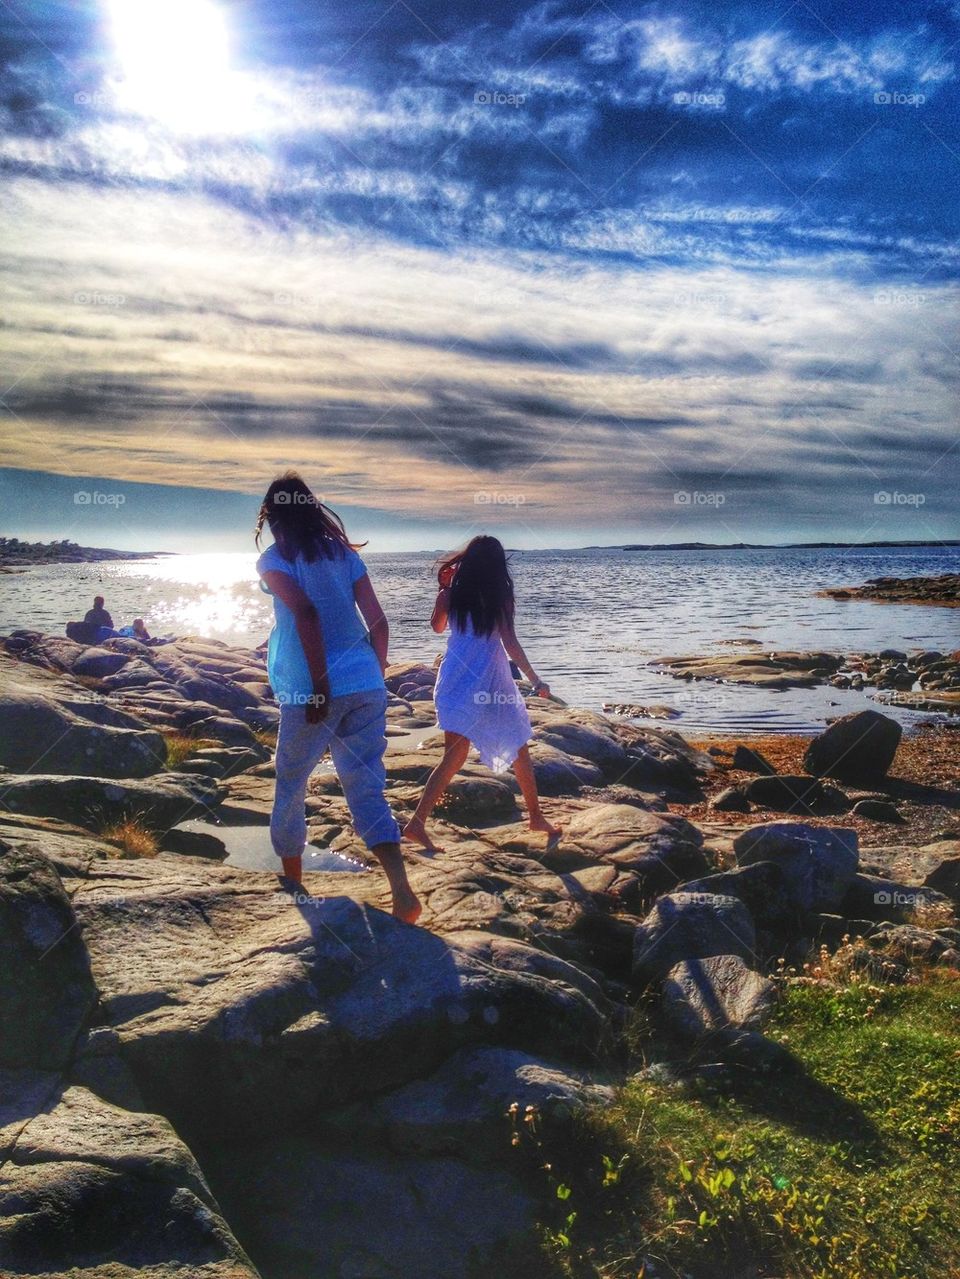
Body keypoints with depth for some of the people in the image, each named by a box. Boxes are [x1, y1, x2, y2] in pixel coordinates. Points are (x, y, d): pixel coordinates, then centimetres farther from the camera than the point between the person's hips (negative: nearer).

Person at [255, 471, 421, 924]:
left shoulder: (273, 559, -1)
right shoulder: (344, 552, 12)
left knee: (290, 789, 17)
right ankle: (403, 892, -10)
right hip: (366, 687, 4)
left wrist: (319, 689, -16)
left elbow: (306, 612, -18)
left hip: (312, 693, -4)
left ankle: (291, 883, 33)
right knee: (367, 790, 6)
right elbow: (378, 622, 7)